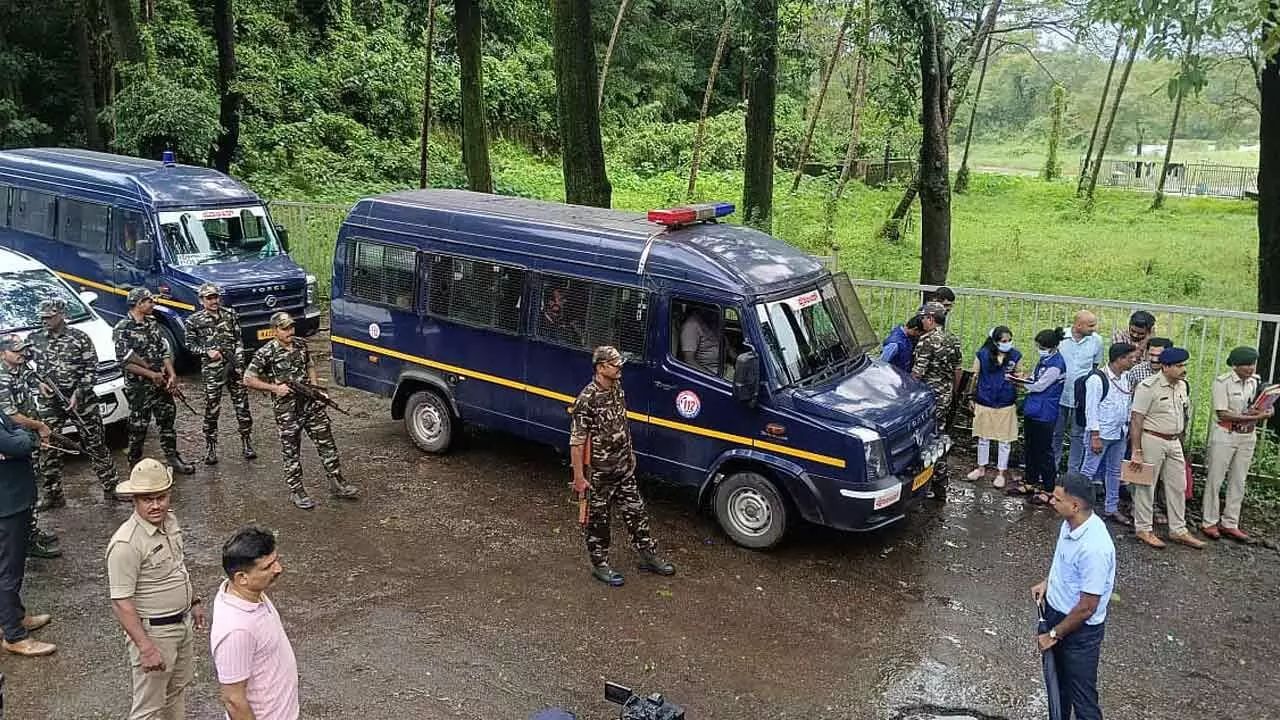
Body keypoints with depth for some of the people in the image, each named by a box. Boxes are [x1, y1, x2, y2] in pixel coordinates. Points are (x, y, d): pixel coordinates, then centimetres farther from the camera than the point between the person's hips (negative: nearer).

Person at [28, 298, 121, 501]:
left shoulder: (80, 338, -4)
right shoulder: (34, 339, 5)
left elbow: (91, 369, -6)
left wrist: (78, 394, -16)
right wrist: (38, 382, -5)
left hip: (82, 401, -3)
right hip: (49, 403, 3)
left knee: (95, 445, 4)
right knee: (48, 449, 5)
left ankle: (111, 487, 14)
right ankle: (52, 494, 17)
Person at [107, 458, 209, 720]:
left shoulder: (170, 520, -2)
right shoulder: (126, 543, -28)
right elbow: (120, 603, -26)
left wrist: (194, 602, 19)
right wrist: (146, 647, -27)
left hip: (183, 623, 8)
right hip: (153, 631, -8)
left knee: (178, 686, 26)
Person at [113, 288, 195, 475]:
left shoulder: (153, 324, 9)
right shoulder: (122, 329, -12)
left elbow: (164, 351, 10)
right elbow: (125, 361, -15)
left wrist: (171, 374, -2)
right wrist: (151, 374, -16)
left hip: (161, 383, 7)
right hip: (138, 387, -6)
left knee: (167, 420, 13)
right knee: (138, 427, 3)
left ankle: (172, 458, 24)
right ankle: (135, 464, 16)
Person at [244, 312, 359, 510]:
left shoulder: (301, 344, 6)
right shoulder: (266, 353, -10)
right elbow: (248, 379, -8)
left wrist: (315, 388, 5)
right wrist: (275, 388, -15)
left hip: (311, 404, 5)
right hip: (287, 410, -5)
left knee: (327, 444, 7)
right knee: (291, 452, 5)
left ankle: (337, 484, 17)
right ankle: (296, 492, 19)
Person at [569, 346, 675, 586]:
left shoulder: (617, 390, 3)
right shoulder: (587, 400, -22)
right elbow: (576, 441, -20)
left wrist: (630, 454, 20)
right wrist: (579, 477, -19)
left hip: (624, 469, 8)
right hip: (599, 473, -7)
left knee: (636, 512, 15)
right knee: (598, 519, 8)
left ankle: (648, 556, 28)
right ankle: (600, 565, 23)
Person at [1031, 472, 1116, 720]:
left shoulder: (1094, 548, -34)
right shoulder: (1070, 524, -7)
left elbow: (1087, 607, -26)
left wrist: (1054, 635, -16)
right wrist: (1047, 582, 3)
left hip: (1080, 628, -9)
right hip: (1056, 612, 9)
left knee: (1082, 695, 7)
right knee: (1058, 680, 27)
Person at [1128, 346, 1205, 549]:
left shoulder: (1182, 386, 7)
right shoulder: (1149, 386, -16)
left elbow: (1183, 414, 17)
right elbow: (1136, 420, -17)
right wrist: (1136, 451, -19)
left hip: (1174, 442, 8)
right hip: (1152, 440, -7)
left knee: (1178, 486, 12)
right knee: (1146, 486, 3)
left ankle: (1178, 530, 23)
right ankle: (1143, 529, 14)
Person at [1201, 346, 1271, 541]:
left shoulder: (1255, 382, 5)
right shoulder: (1222, 381, -12)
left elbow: (1258, 410, 13)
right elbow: (1223, 413, -17)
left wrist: (1266, 412, -9)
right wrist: (1253, 417, -24)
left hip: (1248, 437, 5)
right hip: (1224, 435, -5)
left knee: (1238, 482, 9)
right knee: (1215, 480, 2)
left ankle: (1229, 524, 18)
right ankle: (1209, 522, 13)